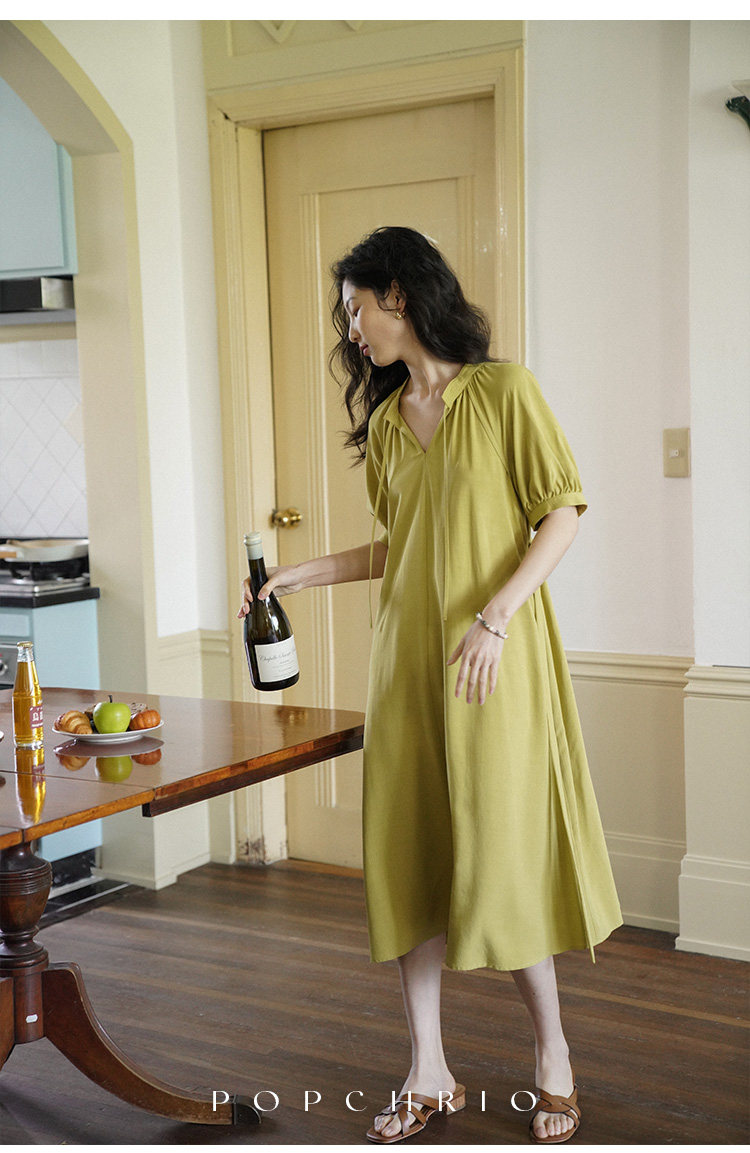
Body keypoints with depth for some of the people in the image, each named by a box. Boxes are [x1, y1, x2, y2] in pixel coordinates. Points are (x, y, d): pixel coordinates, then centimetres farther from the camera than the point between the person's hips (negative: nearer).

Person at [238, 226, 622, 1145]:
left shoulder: (503, 391, -5)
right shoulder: (385, 421, 14)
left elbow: (562, 513, -9)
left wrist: (494, 618, -17)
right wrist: (300, 575, 11)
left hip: (493, 660, -6)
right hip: (406, 658, 6)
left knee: (501, 854, -2)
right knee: (411, 857, 5)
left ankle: (553, 1052, 20)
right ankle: (429, 1073, 17)